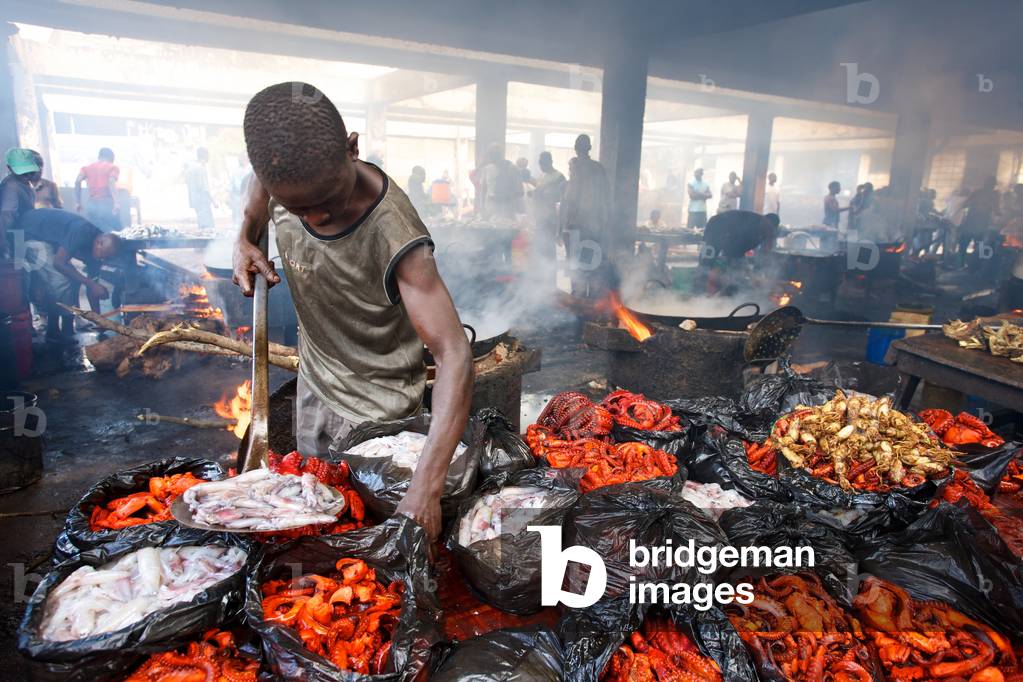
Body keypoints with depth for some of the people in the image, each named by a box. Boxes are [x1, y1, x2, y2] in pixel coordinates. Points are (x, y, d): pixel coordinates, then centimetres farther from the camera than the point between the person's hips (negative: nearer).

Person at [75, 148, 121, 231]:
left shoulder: (87, 167, 18)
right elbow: (111, 182, -12)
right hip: (107, 204, -4)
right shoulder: (113, 167, 7)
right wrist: (116, 203, -21)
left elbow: (77, 181, 4)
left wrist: (77, 202, 7)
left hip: (91, 205, 4)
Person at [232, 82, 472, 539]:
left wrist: (425, 488, -48)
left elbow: (454, 357, -40)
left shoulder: (393, 235, -36)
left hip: (375, 406, -6)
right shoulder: (278, 175, -17)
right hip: (314, 381, 7)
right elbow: (253, 219, 9)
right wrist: (244, 245, -15)